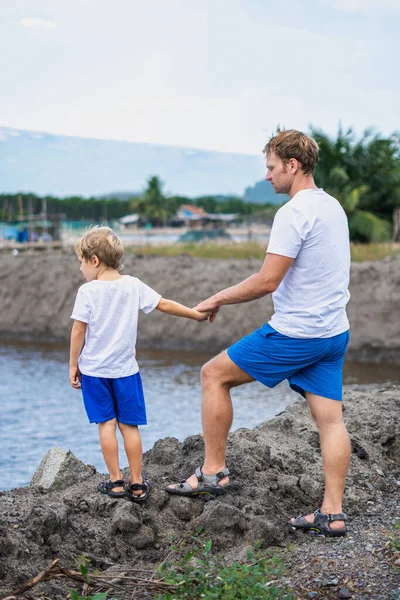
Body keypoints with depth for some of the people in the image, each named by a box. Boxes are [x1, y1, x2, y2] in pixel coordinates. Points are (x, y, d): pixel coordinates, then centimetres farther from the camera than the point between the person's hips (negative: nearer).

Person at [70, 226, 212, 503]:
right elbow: (165, 305, 5)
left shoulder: (88, 291, -10)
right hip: (125, 369, 2)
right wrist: (196, 314, 17)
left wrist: (73, 365, 1)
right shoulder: (133, 285, -1)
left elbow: (78, 331, -8)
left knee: (107, 424, 5)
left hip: (94, 369, -2)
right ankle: (137, 484, 11)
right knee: (130, 426, 7)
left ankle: (116, 482, 9)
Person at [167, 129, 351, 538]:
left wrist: (217, 300, -8)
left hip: (295, 333, -9)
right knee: (330, 417, 8)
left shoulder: (294, 213, -17)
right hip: (334, 332, 9)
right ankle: (332, 514, 9)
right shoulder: (333, 206, 13)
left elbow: (267, 281, -21)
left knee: (214, 374, 5)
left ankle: (213, 471, 9)